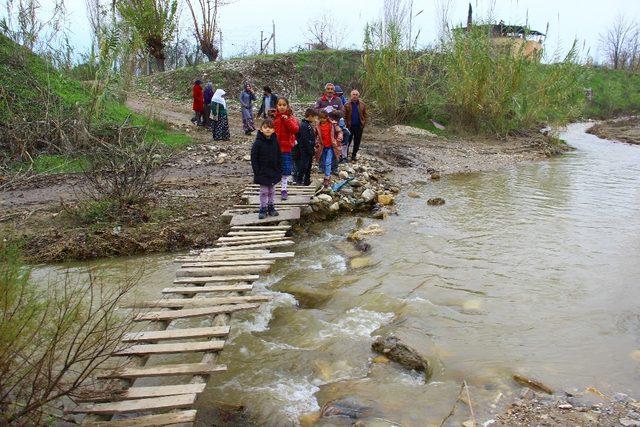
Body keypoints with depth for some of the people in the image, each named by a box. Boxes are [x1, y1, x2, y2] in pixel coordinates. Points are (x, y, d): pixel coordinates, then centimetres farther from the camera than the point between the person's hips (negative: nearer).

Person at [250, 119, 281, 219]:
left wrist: (279, 169, 4)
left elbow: (279, 157, 8)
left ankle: (271, 207, 26)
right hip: (262, 172, -4)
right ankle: (263, 208, 14)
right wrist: (257, 172, -13)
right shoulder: (258, 142, -13)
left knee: (272, 191, 14)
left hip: (274, 172, 4)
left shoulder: (275, 142, -1)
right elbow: (254, 158, -10)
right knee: (264, 191, 3)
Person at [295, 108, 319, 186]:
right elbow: (305, 140, -22)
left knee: (309, 165, 15)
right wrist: (310, 150, -20)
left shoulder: (309, 125, 12)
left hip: (310, 150, 10)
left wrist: (313, 146, 13)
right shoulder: (304, 125, -19)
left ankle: (307, 181, 24)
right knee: (303, 165, -3)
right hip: (305, 150, -10)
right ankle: (299, 180, 8)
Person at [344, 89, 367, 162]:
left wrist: (363, 123, -4)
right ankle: (345, 156, 18)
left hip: (359, 126, 1)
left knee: (357, 143, 7)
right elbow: (344, 116, 0)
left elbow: (365, 115, 6)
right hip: (350, 126, -1)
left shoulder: (362, 105, 3)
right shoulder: (347, 105, -1)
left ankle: (353, 156, 18)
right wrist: (346, 124, -9)